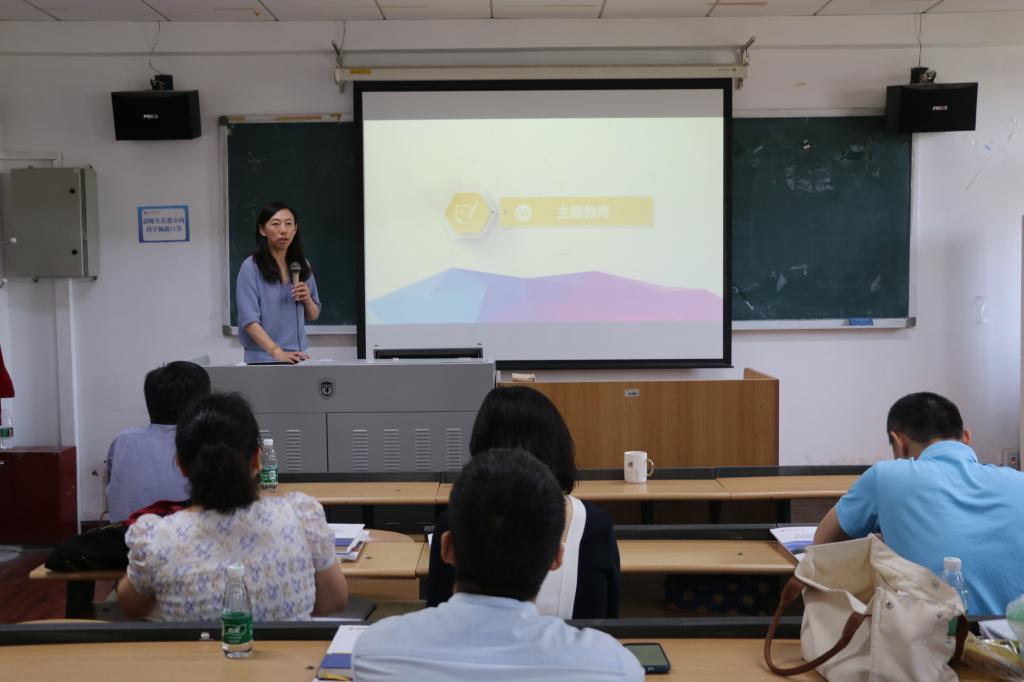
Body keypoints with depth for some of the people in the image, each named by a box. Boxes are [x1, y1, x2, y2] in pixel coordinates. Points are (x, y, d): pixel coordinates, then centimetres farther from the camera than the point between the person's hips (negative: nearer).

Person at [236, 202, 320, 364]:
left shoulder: (302, 265, 7)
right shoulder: (251, 267, -8)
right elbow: (249, 319, -15)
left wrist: (307, 300, -7)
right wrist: (277, 352, -27)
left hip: (298, 357, 4)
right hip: (263, 357, -4)